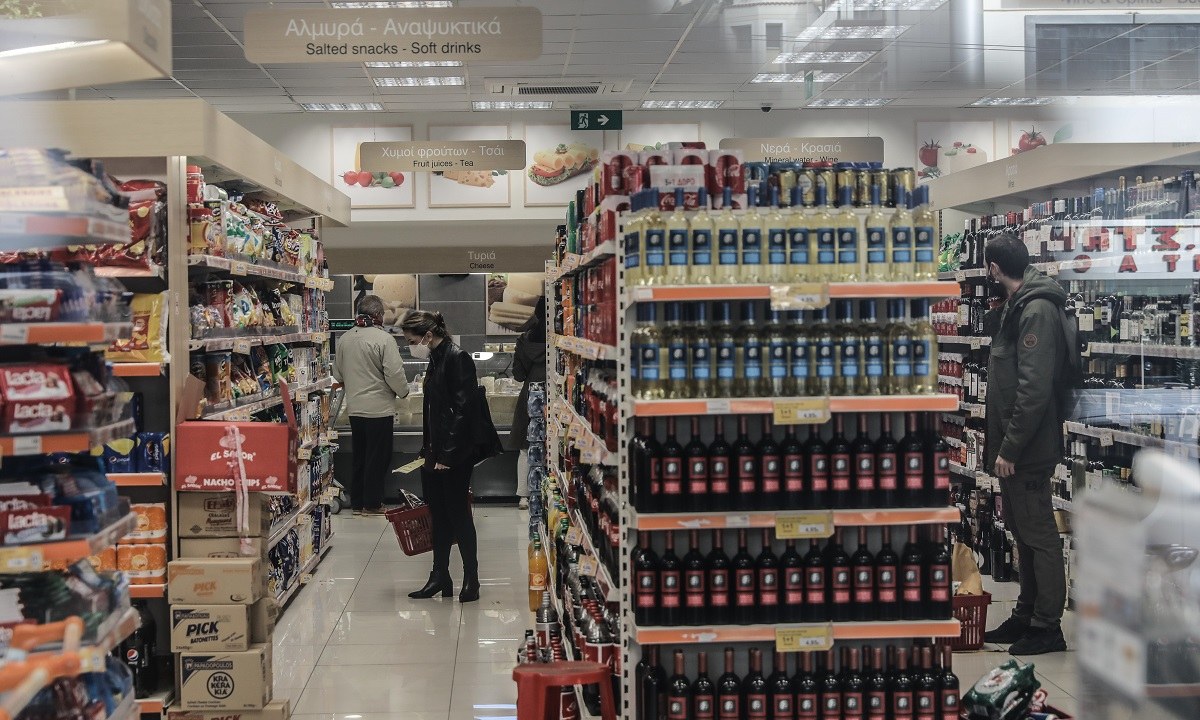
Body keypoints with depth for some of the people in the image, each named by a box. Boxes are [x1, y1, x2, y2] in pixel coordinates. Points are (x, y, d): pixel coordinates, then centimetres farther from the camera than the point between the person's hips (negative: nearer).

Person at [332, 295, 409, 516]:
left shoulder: (344, 339, 4)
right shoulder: (384, 338, -16)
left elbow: (338, 374, 13)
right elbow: (395, 373, -17)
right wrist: (403, 391, 2)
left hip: (355, 407, 6)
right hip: (379, 408, -6)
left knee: (359, 457, 16)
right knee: (378, 457, 4)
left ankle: (357, 502, 22)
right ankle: (372, 503, 9)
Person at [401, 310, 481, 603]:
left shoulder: (458, 359, -14)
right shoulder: (435, 360, 14)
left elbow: (462, 410, -20)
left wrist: (448, 454, -20)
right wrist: (427, 449, 17)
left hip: (455, 456, -9)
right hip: (436, 453, 9)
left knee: (458, 515, 0)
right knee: (439, 515, 12)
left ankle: (471, 578, 11)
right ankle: (440, 576, 20)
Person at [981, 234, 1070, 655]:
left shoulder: (1037, 310, -18)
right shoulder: (1016, 307, 13)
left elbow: (1034, 389, -25)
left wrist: (1010, 448, -22)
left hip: (1028, 450, -10)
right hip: (1012, 446, 10)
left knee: (1039, 535, 0)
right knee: (1023, 532, 17)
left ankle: (1047, 627, 9)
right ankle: (1026, 616, 27)